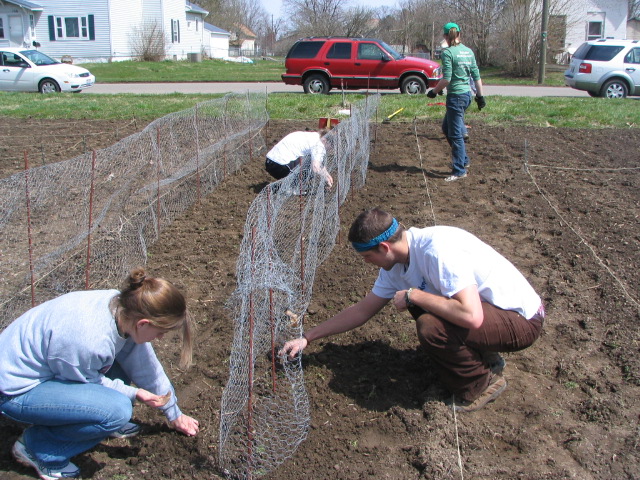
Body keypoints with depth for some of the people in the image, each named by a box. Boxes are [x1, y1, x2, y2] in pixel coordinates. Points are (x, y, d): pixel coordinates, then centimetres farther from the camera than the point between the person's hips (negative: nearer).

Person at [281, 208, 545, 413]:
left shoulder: (438, 250, -29)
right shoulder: (395, 266, -1)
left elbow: (471, 316, -38)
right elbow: (361, 311, 9)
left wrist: (413, 295, -26)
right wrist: (307, 338, 10)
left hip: (522, 320, -9)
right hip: (486, 307, 9)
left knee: (431, 327, -28)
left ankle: (482, 383, -1)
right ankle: (482, 356, 16)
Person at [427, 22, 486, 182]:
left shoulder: (448, 52, -12)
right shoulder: (468, 51, 9)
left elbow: (446, 79, -18)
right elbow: (476, 76, 11)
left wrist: (434, 91, -5)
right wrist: (480, 96, 16)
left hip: (456, 96, -8)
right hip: (467, 94, 8)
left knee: (455, 134, -1)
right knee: (447, 128, 21)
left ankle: (460, 170, 4)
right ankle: (463, 160, 28)